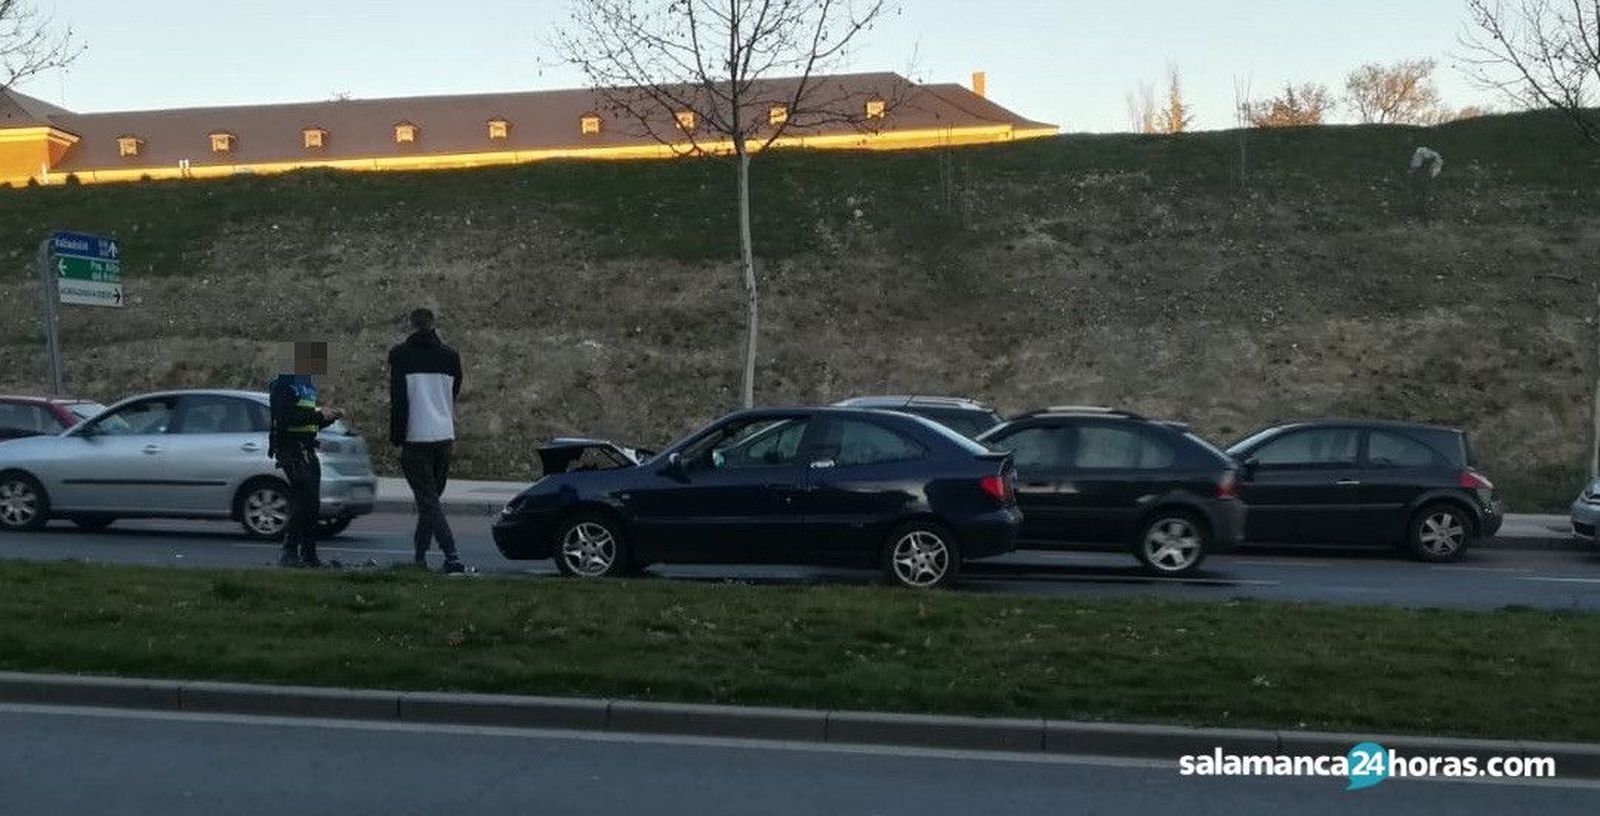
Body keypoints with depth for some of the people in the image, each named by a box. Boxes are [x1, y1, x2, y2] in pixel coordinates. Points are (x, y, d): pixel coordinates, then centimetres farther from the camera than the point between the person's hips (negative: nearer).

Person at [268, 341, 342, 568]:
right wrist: (319, 415, -19)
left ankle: (309, 555, 12)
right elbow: (286, 417, -20)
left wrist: (330, 417, 10)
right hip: (290, 448, -9)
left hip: (307, 450, 9)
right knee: (304, 500, -17)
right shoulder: (283, 383, -8)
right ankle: (290, 553, -15)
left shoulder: (308, 384, 22)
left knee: (312, 505, 8)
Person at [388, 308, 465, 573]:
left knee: (428, 499, -4)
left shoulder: (400, 354, -5)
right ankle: (420, 555, 21)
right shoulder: (450, 355, 7)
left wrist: (396, 437, -4)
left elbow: (398, 399, -8)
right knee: (432, 497, 16)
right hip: (445, 436, 5)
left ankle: (451, 556, -16)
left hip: (416, 438, -4)